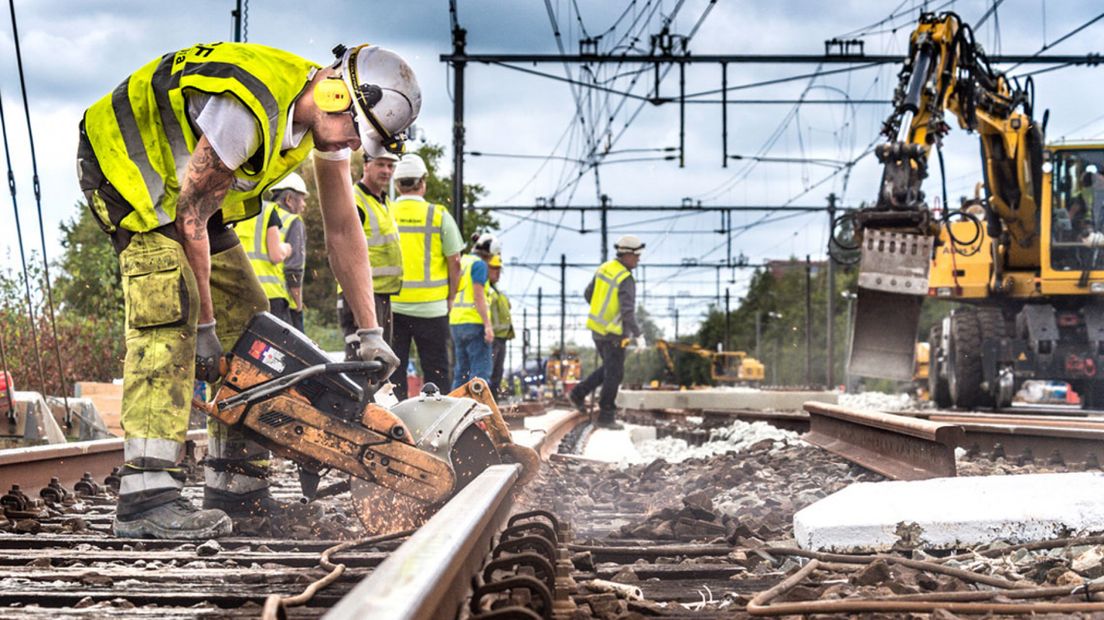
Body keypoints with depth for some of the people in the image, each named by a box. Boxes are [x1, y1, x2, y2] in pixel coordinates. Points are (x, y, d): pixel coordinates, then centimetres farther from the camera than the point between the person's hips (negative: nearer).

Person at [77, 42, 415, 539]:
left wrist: (369, 331, -1)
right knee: (170, 310, -26)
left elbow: (343, 229, 0)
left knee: (245, 315, 3)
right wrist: (205, 326, -19)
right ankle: (146, 496, -32)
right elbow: (192, 217, -26)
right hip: (125, 161, -10)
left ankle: (237, 486, 7)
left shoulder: (329, 117, -7)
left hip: (184, 183, 10)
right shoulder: (250, 110, -34)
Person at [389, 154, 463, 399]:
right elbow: (454, 261, -2)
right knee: (435, 370, 5)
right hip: (431, 306, -1)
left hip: (391, 305, 1)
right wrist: (450, 298, 10)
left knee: (393, 370, 8)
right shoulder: (439, 216, -3)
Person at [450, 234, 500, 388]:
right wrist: (488, 325, -17)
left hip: (455, 322, 8)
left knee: (461, 370, 13)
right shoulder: (479, 264, -7)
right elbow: (478, 297, -15)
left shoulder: (461, 262, 17)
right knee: (481, 370, -9)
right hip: (474, 322, -8)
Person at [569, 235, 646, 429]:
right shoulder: (626, 279, -22)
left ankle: (579, 393, 22)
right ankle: (606, 416, 11)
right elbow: (628, 310, -29)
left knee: (608, 368, 25)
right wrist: (637, 334, -24)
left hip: (596, 327, 8)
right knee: (614, 374, 5)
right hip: (613, 333, -8)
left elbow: (588, 294, 13)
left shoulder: (604, 268, 3)